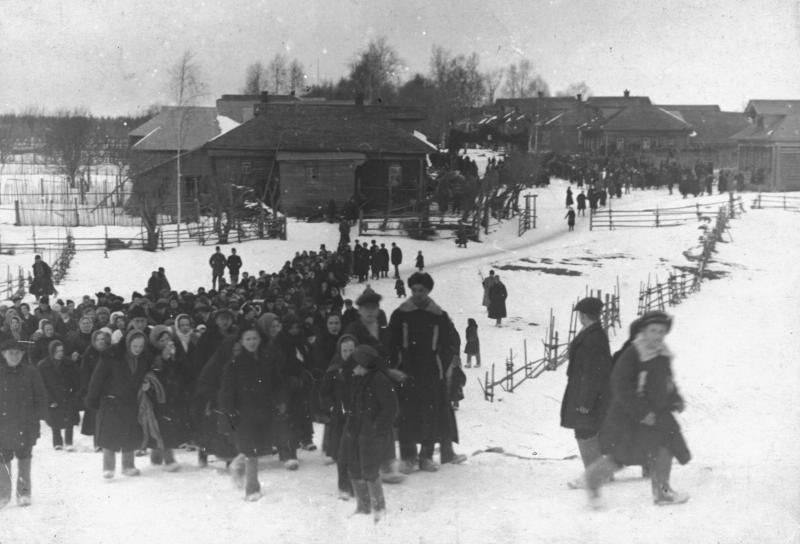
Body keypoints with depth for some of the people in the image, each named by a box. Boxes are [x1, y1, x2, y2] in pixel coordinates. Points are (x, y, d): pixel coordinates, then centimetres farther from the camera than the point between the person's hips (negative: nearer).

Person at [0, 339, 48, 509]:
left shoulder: (31, 373, 1)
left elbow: (41, 397, 4)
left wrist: (38, 417, -3)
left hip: (25, 426, -1)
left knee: (24, 458, 3)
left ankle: (24, 493, 11)